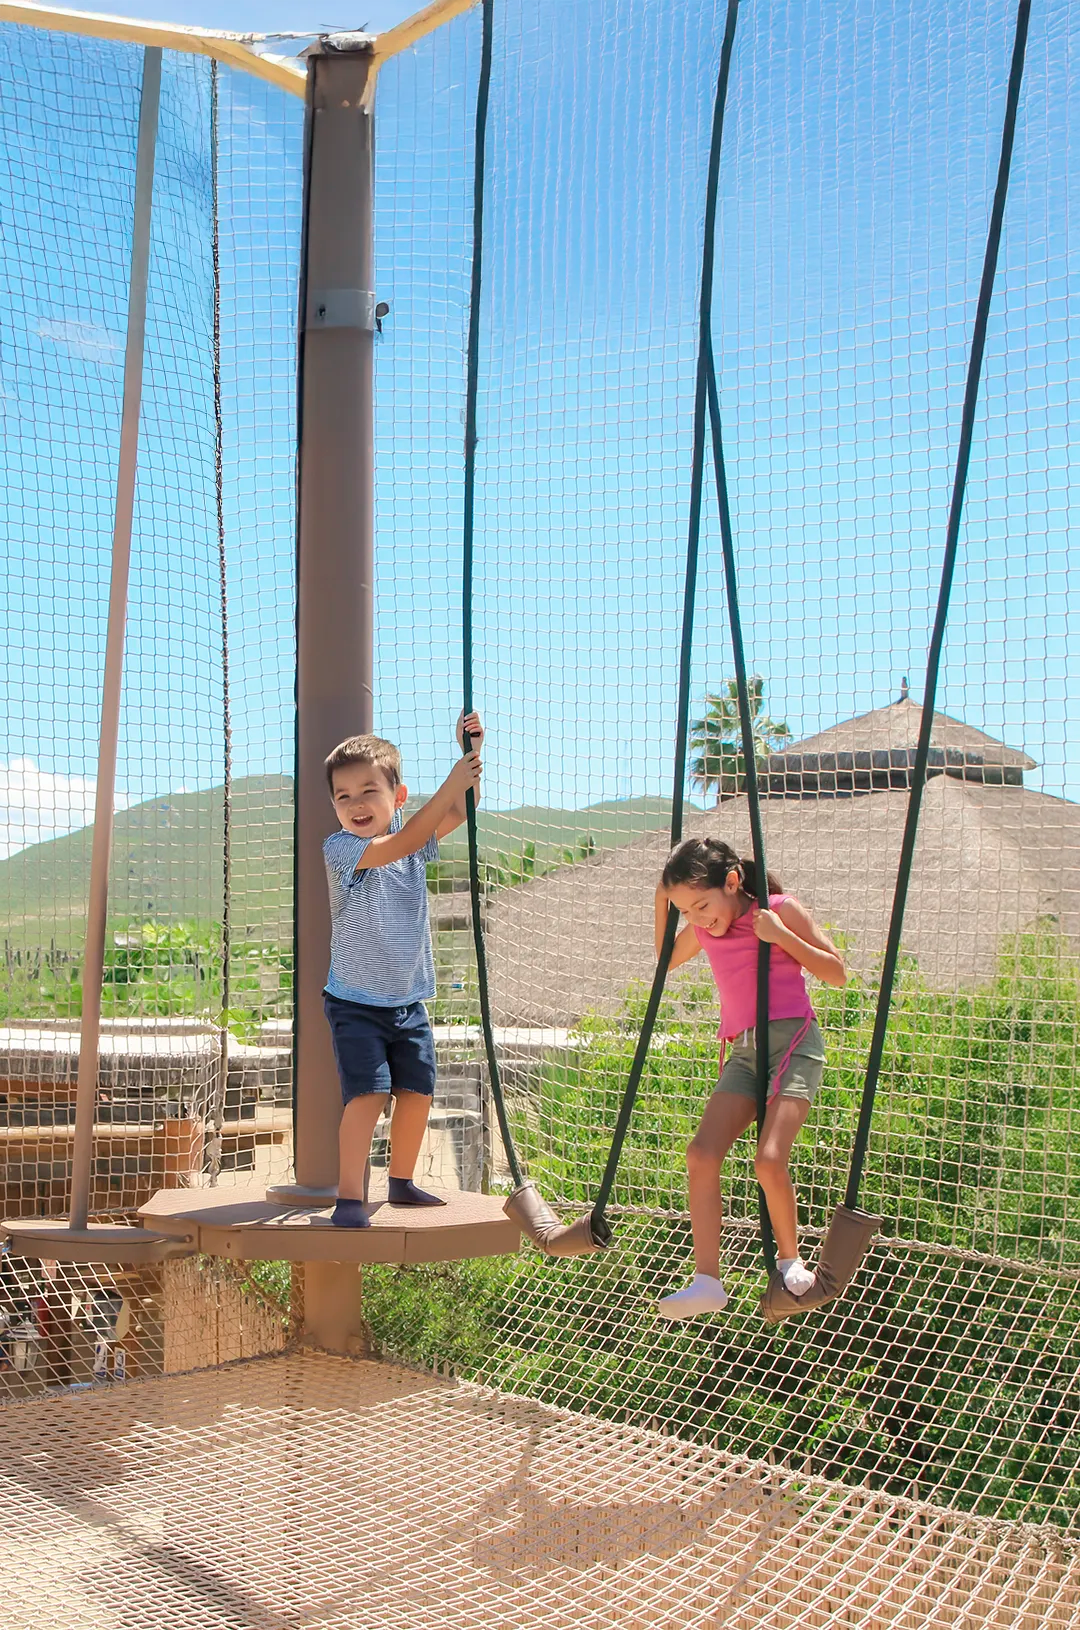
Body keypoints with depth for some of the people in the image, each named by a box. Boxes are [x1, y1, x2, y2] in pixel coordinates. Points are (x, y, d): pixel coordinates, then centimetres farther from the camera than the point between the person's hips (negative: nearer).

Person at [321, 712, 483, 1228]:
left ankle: (402, 1181, 29)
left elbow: (459, 811, -5)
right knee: (368, 1093, -15)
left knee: (418, 1090, 10)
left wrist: (470, 756, -19)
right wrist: (449, 784, -32)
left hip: (409, 1000, 6)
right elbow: (399, 845, -29)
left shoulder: (415, 835, 1)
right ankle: (349, 1196, -7)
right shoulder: (339, 849, -16)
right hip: (355, 1003, -5)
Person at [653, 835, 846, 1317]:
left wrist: (780, 935, -13)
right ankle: (707, 1282, -9)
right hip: (743, 1051, 6)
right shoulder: (704, 930, 11)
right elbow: (667, 959, 32)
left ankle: (790, 1258, 6)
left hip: (793, 1041, -5)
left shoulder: (780, 909, -2)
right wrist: (662, 903, 16)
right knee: (702, 1153, -12)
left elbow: (837, 973, -2)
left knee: (769, 1158, -21)